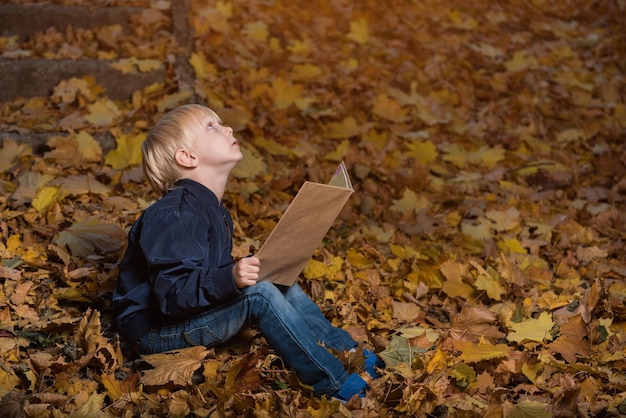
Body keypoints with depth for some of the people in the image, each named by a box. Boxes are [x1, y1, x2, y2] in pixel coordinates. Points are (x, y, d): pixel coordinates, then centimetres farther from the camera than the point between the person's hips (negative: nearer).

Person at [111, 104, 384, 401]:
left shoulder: (213, 210, 10)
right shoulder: (174, 217, -23)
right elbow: (171, 294, -30)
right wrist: (230, 278, -41)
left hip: (193, 311, 10)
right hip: (153, 330, -10)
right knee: (258, 293, -26)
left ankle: (350, 353, 2)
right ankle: (336, 385, -21)